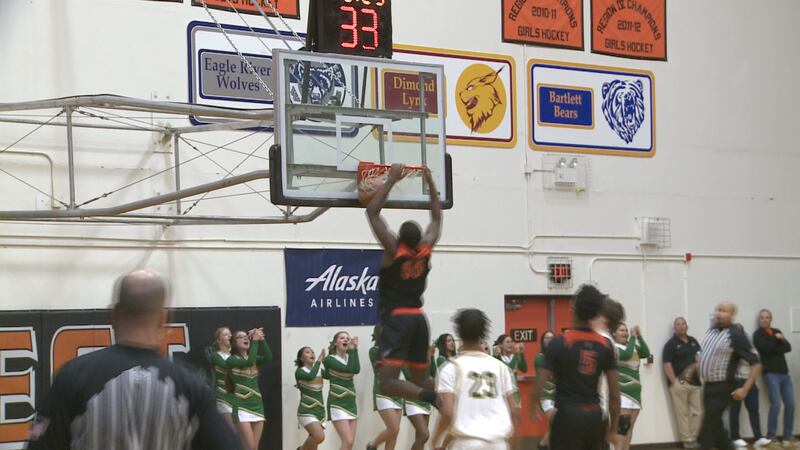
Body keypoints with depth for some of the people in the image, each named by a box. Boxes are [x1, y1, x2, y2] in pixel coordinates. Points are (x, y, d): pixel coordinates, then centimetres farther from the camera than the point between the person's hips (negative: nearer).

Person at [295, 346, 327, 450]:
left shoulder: (319, 370, 12)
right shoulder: (299, 372, -7)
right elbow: (310, 376, -28)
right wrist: (319, 360, -19)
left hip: (320, 410, 6)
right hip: (307, 411, -6)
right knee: (319, 437, -24)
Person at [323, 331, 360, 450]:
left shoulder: (350, 357, 12)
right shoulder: (329, 359, -6)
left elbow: (356, 370, -11)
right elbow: (348, 369, -22)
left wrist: (355, 349, -14)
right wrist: (352, 349, -17)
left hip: (351, 403, 7)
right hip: (337, 404, -7)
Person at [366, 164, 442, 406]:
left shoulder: (394, 249, -11)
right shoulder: (425, 250, 2)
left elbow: (372, 212, -10)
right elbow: (437, 219, 19)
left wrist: (391, 180, -6)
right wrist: (430, 183, 20)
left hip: (396, 319, -6)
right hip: (418, 318, 6)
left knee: (388, 381, -13)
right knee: (421, 378, 18)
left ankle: (434, 398, -31)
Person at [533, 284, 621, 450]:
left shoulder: (559, 343, -9)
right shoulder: (606, 345, 3)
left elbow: (540, 384, -8)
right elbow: (614, 393, 4)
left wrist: (534, 404, 12)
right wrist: (614, 424, 15)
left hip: (568, 416, -4)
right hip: (595, 416, 4)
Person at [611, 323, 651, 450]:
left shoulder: (634, 347, 15)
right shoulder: (613, 348, -7)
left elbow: (646, 353, 0)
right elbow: (626, 355, -24)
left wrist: (639, 336, -7)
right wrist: (633, 337, -16)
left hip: (635, 391, 8)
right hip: (621, 392, -7)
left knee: (630, 426, 8)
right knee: (623, 424, -15)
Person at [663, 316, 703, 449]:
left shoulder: (693, 341, 14)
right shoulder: (671, 344, -5)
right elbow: (667, 364, -10)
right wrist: (674, 382, -16)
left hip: (696, 382, 6)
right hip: (680, 383, -6)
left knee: (699, 412, 6)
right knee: (682, 413, -3)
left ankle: (694, 438, 15)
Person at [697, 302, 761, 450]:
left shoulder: (736, 336, -14)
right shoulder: (711, 332, 8)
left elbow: (756, 364, -14)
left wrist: (745, 389, -20)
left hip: (722, 388, -7)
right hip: (708, 386, 7)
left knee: (707, 431, -7)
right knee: (715, 427, 12)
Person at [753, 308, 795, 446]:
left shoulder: (777, 332, 17)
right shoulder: (758, 334, 1)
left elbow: (788, 347, 3)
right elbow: (766, 347, -18)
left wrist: (775, 349, -12)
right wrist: (777, 339, -4)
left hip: (784, 372, 6)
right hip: (771, 373, -6)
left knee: (790, 404, 1)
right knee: (776, 404, -14)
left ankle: (788, 434, 9)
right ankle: (771, 436, -8)